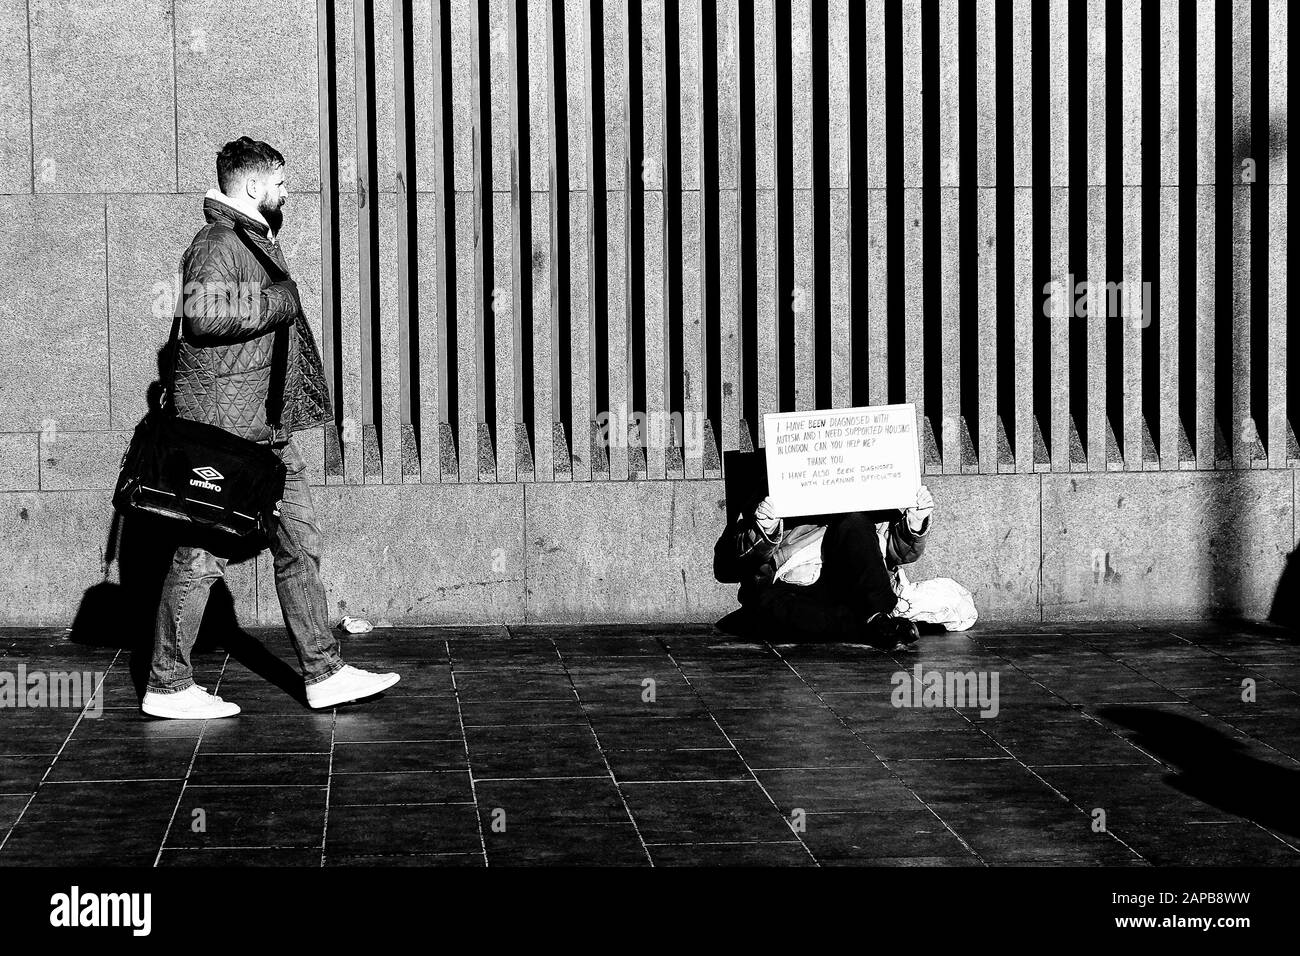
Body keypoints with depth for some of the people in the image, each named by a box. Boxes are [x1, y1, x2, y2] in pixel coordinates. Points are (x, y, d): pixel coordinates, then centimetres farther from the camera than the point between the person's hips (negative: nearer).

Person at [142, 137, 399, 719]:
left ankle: (324, 673, 14)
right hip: (223, 430, -10)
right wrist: (278, 301, -20)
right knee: (202, 556, -2)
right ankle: (167, 687, 7)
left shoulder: (257, 240, 19)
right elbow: (202, 314, -31)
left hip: (268, 430, 10)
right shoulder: (216, 245, -13)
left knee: (300, 546, 9)